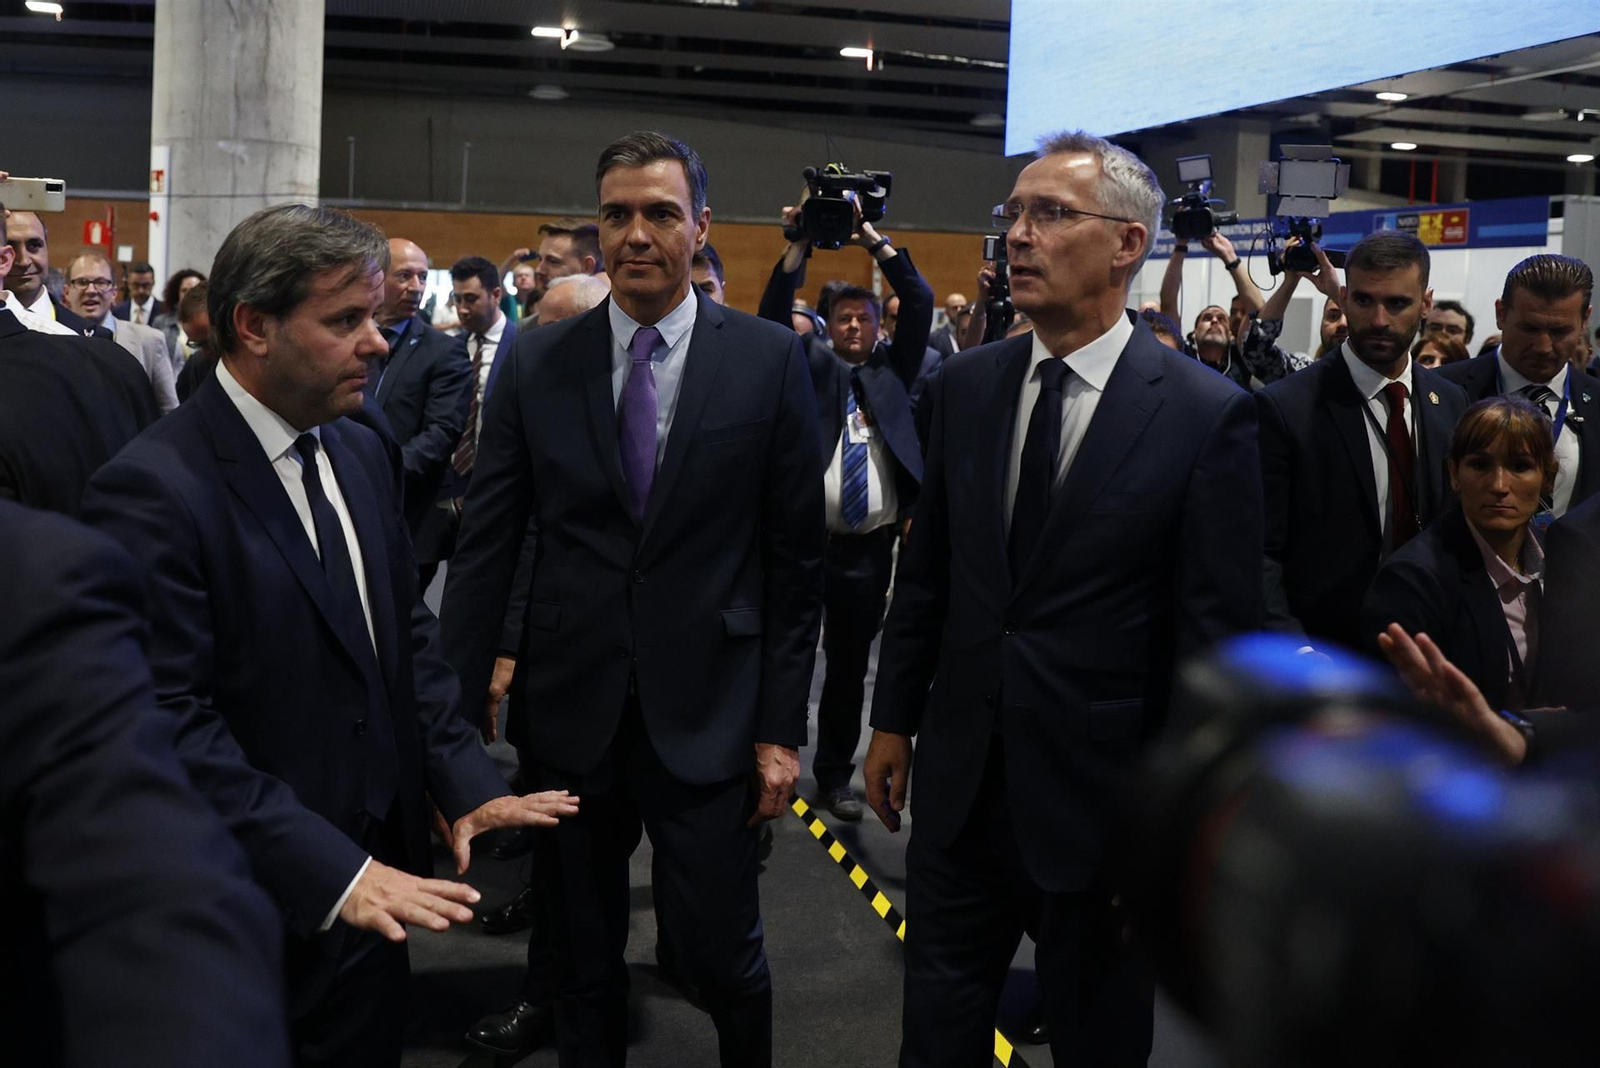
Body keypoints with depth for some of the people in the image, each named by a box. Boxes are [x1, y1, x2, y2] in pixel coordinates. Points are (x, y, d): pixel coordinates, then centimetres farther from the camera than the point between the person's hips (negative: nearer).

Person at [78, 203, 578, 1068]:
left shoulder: (364, 451, 5)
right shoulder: (153, 489, -20)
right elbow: (171, 727, -23)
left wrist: (463, 778, 0)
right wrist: (326, 868, -25)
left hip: (374, 878, 7)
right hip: (263, 910, -7)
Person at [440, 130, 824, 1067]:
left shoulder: (770, 360, -3)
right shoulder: (539, 365, 1)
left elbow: (796, 558, -1)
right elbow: (487, 543, 3)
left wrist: (782, 726, -3)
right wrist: (460, 699, -2)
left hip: (708, 712, -2)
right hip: (569, 708, 2)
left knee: (724, 955, 4)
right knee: (583, 956, 15)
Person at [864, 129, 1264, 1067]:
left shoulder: (1209, 415, -13)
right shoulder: (968, 384, 2)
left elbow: (1217, 634, -12)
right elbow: (927, 569, 9)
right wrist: (894, 720, 10)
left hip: (1102, 793, -4)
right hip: (959, 778, 4)